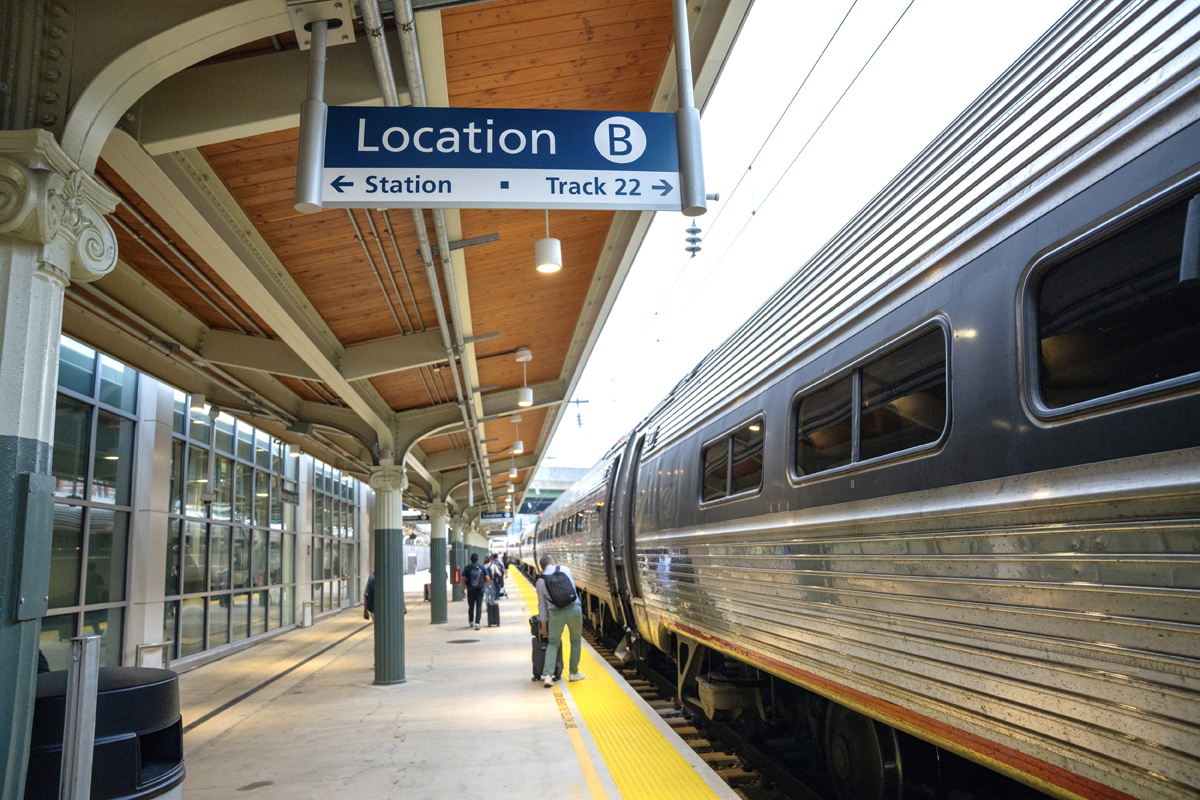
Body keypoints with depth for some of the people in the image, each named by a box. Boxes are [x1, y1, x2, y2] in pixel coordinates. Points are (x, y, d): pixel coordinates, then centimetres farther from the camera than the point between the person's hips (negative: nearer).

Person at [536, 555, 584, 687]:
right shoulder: (565, 569, 10)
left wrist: (544, 626, 15)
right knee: (576, 641, 19)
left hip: (556, 613, 0)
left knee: (553, 643, 13)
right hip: (574, 608, 0)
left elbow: (542, 604, 9)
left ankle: (547, 675, -1)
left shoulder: (541, 580, 8)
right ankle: (574, 673, 25)